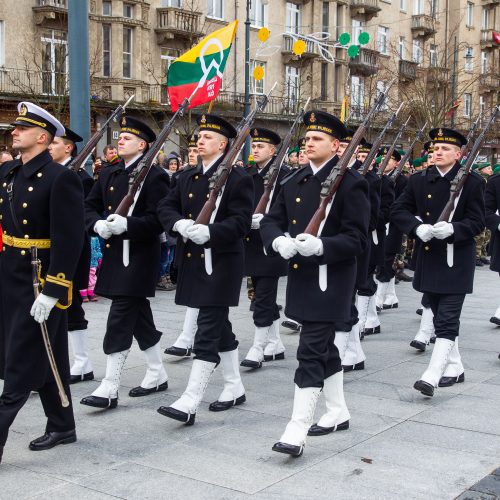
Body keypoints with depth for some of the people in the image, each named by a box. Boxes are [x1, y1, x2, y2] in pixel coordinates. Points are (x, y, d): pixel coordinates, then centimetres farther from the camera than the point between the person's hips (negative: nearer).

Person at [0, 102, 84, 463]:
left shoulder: (60, 179, -14)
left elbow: (70, 241, -19)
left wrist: (50, 291, -22)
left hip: (41, 284, -8)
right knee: (46, 360, 17)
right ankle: (62, 427, 29)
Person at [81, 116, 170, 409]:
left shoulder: (154, 176, -10)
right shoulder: (110, 174, 13)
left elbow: (160, 219, -17)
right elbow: (90, 206, 14)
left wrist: (126, 225, -27)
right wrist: (98, 224, -7)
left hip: (139, 257, -8)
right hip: (115, 253, 8)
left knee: (120, 321, -9)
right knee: (139, 316, 15)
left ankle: (110, 388, -3)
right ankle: (158, 375, 28)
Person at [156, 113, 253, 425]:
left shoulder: (238, 178, -8)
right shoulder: (188, 177, 14)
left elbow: (241, 221, -15)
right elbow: (166, 207, 8)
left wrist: (209, 232, -28)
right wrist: (180, 223, -13)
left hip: (221, 262, -7)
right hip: (193, 260, 7)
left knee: (208, 331, -8)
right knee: (219, 326, 16)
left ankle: (191, 402, -8)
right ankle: (235, 388, 29)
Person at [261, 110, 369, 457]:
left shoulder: (350, 183, -10)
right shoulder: (295, 182, 12)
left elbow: (357, 238, -13)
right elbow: (271, 220, 10)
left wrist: (321, 246, -29)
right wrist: (278, 241, -13)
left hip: (330, 280, -7)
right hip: (301, 276, 8)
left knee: (311, 352, -10)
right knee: (324, 347, 18)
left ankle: (297, 430, -7)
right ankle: (338, 413, 33)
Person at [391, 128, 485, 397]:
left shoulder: (472, 182, -6)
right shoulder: (419, 180, 5)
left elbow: (477, 222, -7)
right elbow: (399, 211, 4)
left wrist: (452, 229, -26)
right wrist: (418, 227, -15)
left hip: (456, 261, -5)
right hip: (428, 260, 5)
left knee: (447, 321, -8)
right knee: (441, 318, 15)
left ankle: (432, 375, -10)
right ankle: (454, 368, 30)